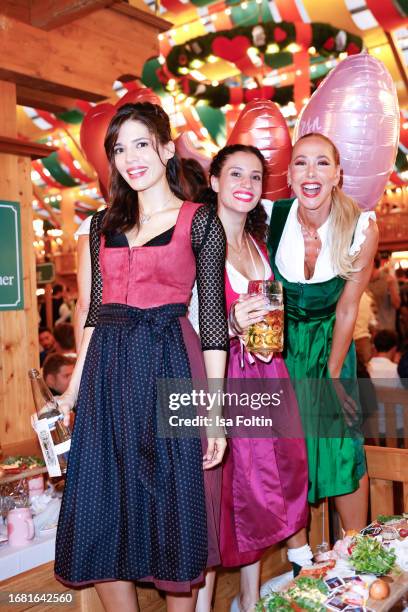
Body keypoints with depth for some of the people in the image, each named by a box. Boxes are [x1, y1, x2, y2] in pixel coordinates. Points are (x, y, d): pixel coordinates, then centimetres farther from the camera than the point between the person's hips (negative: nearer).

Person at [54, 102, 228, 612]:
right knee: (101, 516, 8)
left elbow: (211, 319, -3)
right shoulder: (104, 223, 14)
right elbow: (96, 312, 15)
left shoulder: (200, 221, 1)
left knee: (172, 510, 5)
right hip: (108, 372, 4)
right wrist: (74, 388, 11)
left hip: (170, 366, -4)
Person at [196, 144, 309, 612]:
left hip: (264, 376, 7)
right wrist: (232, 325, -25)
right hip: (216, 377, -7)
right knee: (215, 490, -2)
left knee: (260, 487, 12)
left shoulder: (259, 242, 14)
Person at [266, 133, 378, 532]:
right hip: (279, 339, 1)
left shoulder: (362, 229, -19)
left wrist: (332, 376, -6)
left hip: (329, 340, 0)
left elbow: (346, 310, -11)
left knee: (341, 444, -3)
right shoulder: (270, 217, -19)